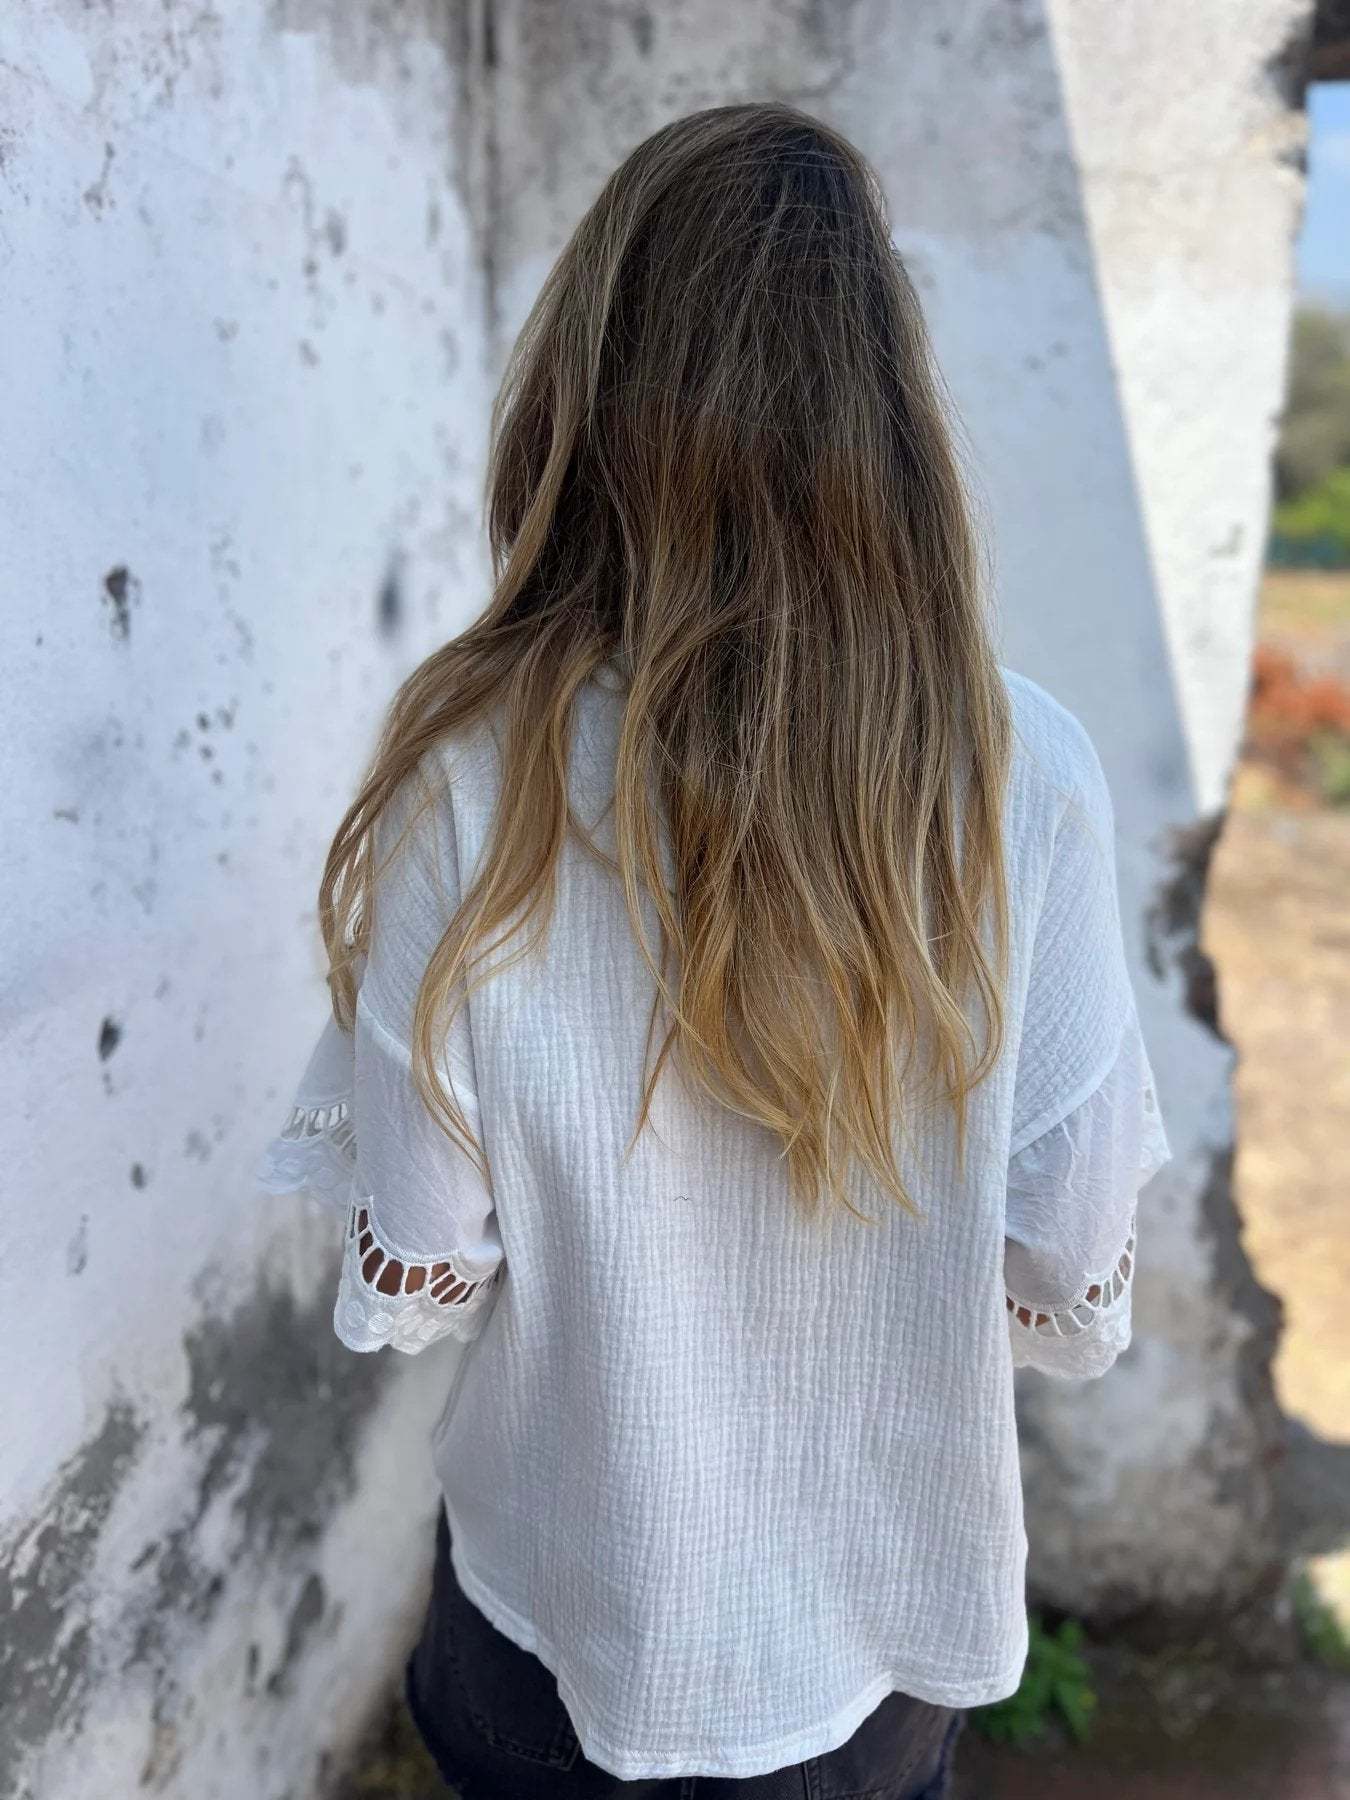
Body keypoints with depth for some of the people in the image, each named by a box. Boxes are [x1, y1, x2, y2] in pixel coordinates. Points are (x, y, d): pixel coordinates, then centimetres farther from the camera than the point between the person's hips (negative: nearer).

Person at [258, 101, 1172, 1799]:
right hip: (887, 1628, 2)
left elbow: (410, 1283, -16)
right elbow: (1076, 1294, -13)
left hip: (564, 1613, -1)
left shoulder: (472, 778, -24)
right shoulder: (1028, 776, -21)